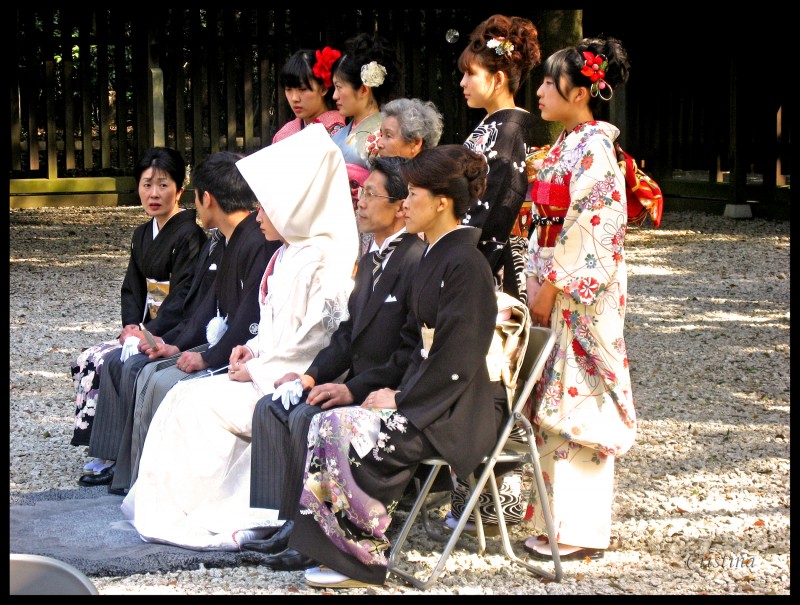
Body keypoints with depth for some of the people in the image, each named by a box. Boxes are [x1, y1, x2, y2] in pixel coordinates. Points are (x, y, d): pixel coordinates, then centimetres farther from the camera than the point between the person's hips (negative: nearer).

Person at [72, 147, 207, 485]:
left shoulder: (189, 235, -13)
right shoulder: (143, 235, 14)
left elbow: (183, 297, -18)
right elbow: (132, 288, 16)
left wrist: (150, 334, -21)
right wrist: (131, 326, -3)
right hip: (147, 330, 9)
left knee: (105, 363, -21)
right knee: (85, 361, -5)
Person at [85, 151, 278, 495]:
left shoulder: (259, 244, -19)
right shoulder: (219, 243, 13)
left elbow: (253, 319, -25)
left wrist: (208, 357, -22)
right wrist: (177, 345, 4)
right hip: (216, 340, 11)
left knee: (155, 376, -23)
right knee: (123, 366, 6)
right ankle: (124, 474, 6)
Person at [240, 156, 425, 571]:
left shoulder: (417, 260, -17)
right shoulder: (371, 258, 16)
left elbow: (412, 353, -21)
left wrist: (353, 388, -23)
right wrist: (314, 375, 3)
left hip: (388, 392, -10)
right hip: (357, 384, 10)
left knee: (306, 417, -25)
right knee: (270, 408, -2)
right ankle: (279, 523, -4)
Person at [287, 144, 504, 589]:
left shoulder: (465, 264, -16)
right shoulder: (437, 256, 14)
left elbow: (457, 357, -19)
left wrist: (402, 400, -14)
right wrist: (401, 393, 4)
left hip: (463, 411, -9)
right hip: (432, 398, 9)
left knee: (348, 432, -22)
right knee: (328, 424, -9)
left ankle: (366, 558, -9)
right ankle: (342, 550, -7)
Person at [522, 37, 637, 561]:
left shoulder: (593, 149, -15)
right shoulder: (565, 145, 15)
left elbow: (587, 229, -19)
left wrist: (550, 290, -18)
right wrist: (537, 286, 14)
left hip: (581, 293, -10)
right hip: (554, 287, 10)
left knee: (576, 401, -5)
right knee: (557, 401, 12)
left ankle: (578, 531, 0)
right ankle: (560, 518, 20)